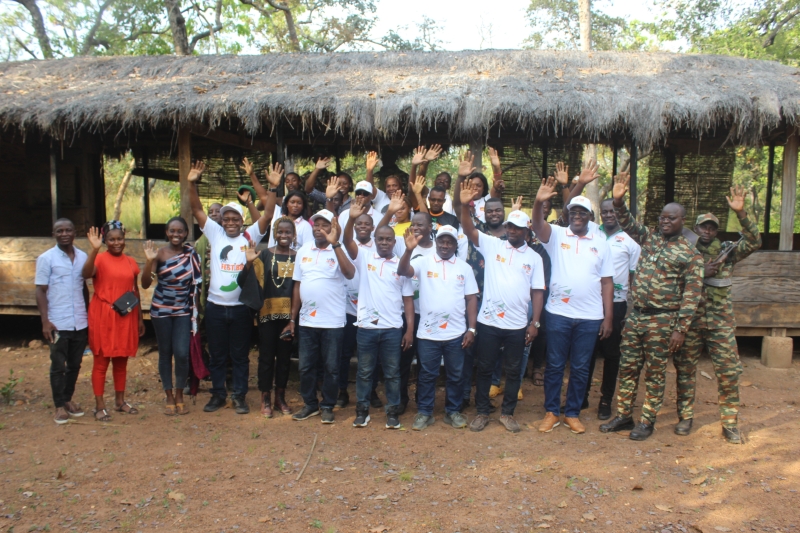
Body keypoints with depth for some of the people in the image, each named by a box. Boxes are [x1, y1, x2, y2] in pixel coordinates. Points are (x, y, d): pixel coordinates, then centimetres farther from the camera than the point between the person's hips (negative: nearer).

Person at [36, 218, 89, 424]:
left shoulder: (83, 257, 6)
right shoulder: (46, 258, -4)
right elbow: (41, 291, -5)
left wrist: (88, 314, 11)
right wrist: (45, 321, -12)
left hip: (80, 323, 4)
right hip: (58, 323, -3)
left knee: (75, 365, 13)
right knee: (58, 366, 5)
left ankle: (68, 399, 28)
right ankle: (59, 405, 16)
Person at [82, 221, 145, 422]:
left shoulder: (130, 262, 10)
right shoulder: (100, 259, -5)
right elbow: (86, 274, -27)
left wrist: (140, 318, 15)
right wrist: (94, 249, -36)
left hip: (126, 317, 5)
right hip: (103, 317, -5)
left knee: (122, 361, 14)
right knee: (101, 361, 2)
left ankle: (120, 401, 26)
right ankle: (99, 406, 10)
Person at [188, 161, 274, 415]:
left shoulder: (250, 236, 1)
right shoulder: (215, 234, 6)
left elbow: (268, 211, -8)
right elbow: (196, 209, 1)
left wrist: (272, 186, -19)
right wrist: (192, 184, -12)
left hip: (241, 307, -2)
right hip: (215, 306, 2)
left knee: (240, 355, 9)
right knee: (217, 354, 13)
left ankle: (239, 396, 20)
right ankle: (218, 394, 26)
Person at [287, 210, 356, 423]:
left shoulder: (339, 251, -5)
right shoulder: (303, 251, 8)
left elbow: (349, 273, -25)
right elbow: (297, 285, 10)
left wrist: (335, 244, -30)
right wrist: (292, 319, 8)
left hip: (332, 322, -4)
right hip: (306, 321, 4)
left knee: (331, 367, 7)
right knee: (306, 366, 11)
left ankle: (327, 406, 22)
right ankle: (310, 404, 27)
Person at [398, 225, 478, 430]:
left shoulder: (464, 267, 5)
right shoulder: (424, 262, 0)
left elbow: (471, 298, 5)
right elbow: (402, 271, -17)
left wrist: (472, 329, -1)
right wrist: (409, 250, -34)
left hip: (456, 334, 2)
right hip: (428, 333, -1)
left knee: (455, 375, 13)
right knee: (427, 375, 9)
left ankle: (453, 411, 28)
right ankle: (424, 412, 22)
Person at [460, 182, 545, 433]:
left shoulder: (534, 258, 5)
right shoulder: (492, 245, 2)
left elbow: (537, 291, 4)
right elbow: (469, 230, -10)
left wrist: (535, 322, -2)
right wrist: (465, 205, -26)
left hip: (517, 325, 1)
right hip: (488, 321, -1)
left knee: (513, 371, 11)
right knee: (484, 369, 9)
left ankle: (508, 413, 27)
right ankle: (482, 412, 23)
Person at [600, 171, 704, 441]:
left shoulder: (690, 254, -6)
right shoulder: (649, 237, 9)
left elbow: (692, 294, -8)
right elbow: (628, 223, 0)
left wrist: (680, 329, -13)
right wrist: (618, 200, -20)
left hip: (662, 321, -5)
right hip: (635, 316, 5)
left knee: (655, 373, 6)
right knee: (627, 368, 10)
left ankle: (647, 421, 19)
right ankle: (623, 416, 22)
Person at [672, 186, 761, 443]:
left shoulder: (727, 251, 6)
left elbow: (754, 242, -11)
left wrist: (740, 213, -20)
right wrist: (701, 274, -17)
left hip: (720, 322, 0)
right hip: (690, 322, 0)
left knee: (728, 372, 0)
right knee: (685, 370, 6)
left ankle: (730, 423, 12)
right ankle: (685, 417, 18)